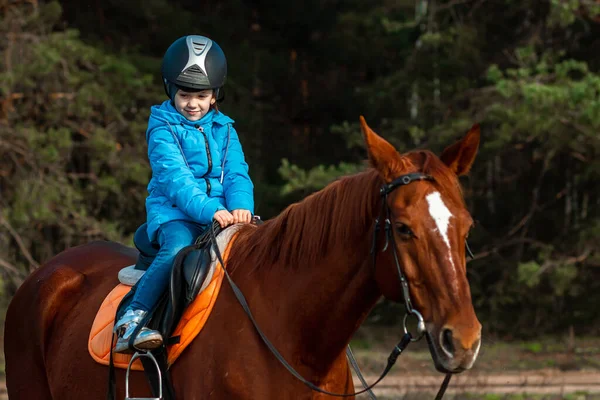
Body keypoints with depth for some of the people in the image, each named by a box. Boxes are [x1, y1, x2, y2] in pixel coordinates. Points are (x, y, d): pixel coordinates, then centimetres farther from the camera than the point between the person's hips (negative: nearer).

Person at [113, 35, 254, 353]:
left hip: (221, 215, 4)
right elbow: (175, 178, -14)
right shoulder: (163, 130, -1)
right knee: (178, 248, -36)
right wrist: (209, 210, -28)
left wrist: (240, 206, -17)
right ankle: (131, 318, -32)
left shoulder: (224, 130, 16)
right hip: (173, 214, -4)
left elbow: (236, 174, 6)